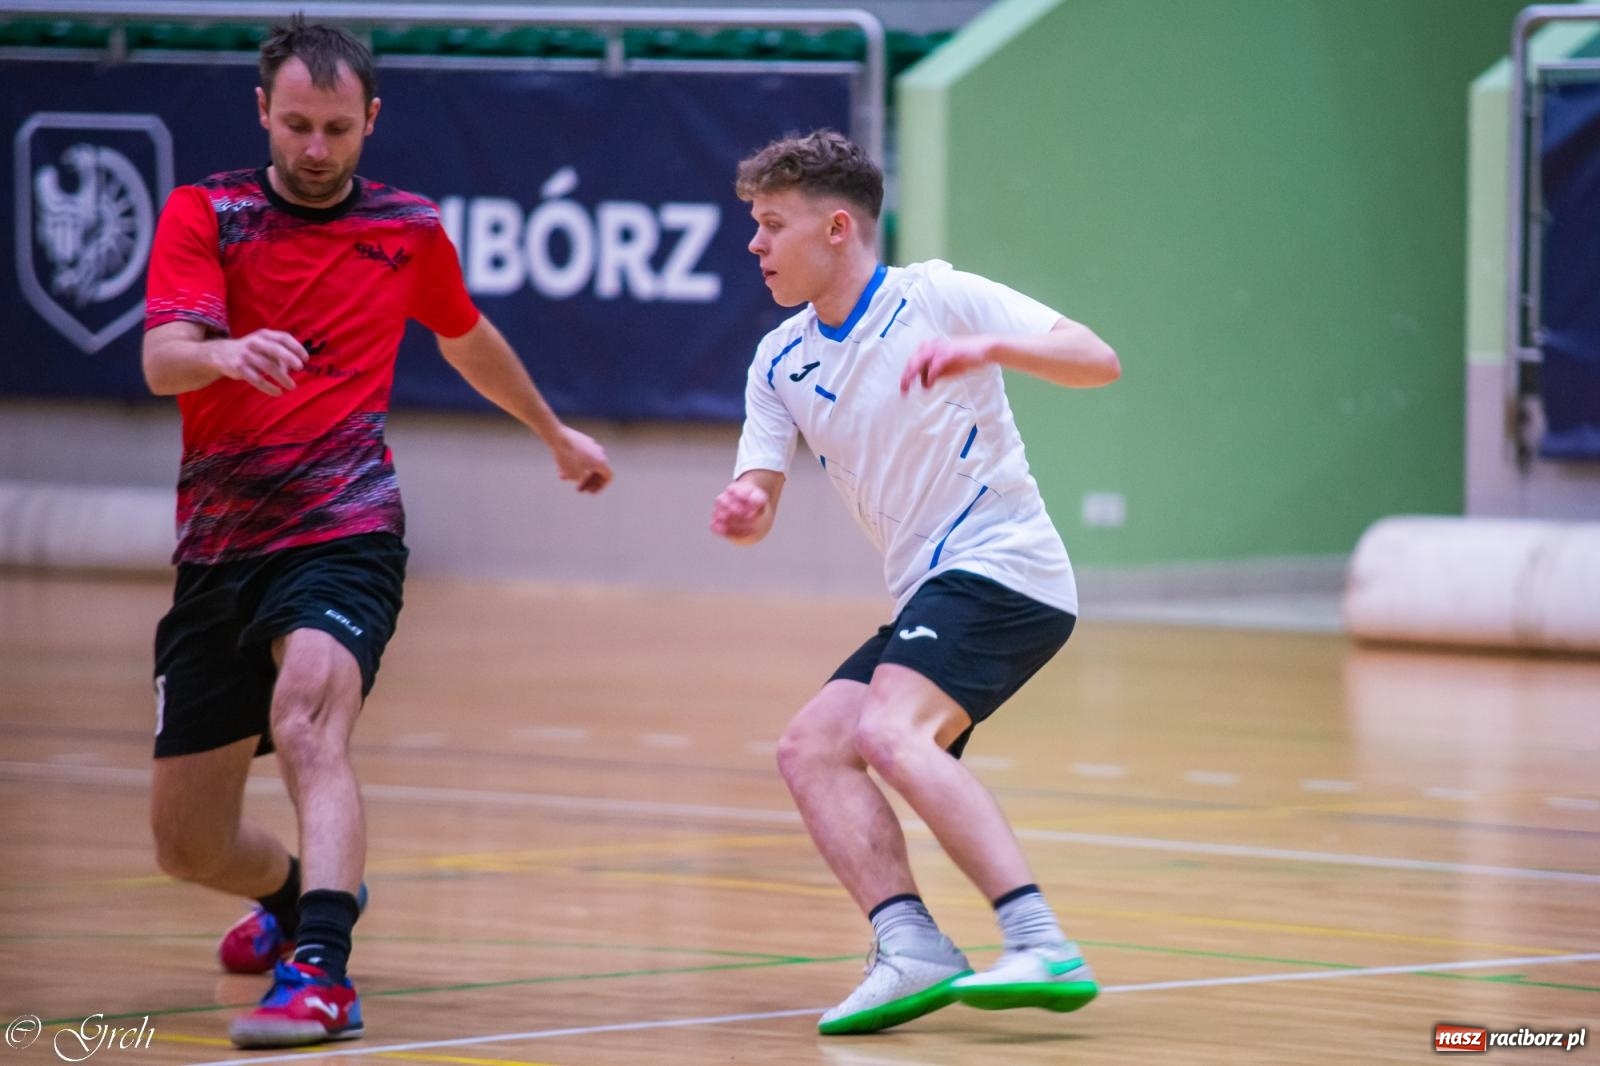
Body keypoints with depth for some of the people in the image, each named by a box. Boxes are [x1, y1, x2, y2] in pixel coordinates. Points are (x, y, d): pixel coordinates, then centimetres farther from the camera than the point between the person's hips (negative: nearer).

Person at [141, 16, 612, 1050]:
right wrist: (225, 353, -39)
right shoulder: (206, 215, 1)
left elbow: (469, 338, 30)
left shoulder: (410, 228, 8)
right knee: (188, 841, 8)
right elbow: (161, 358, -15)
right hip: (218, 548, 2)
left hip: (343, 536, -2)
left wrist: (557, 432, 44)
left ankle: (321, 972, -44)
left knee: (309, 719, -33)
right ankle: (298, 891, 42)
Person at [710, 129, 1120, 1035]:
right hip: (928, 596, 9)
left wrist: (988, 348, -31)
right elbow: (758, 503, 8)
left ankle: (1044, 948, -36)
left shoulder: (936, 299, -7)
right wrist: (742, 512, -17)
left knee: (889, 732, -28)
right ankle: (911, 948, -20)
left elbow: (1097, 361, -14)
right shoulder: (781, 363, 13)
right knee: (810, 749, -5)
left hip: (1002, 568, -9)